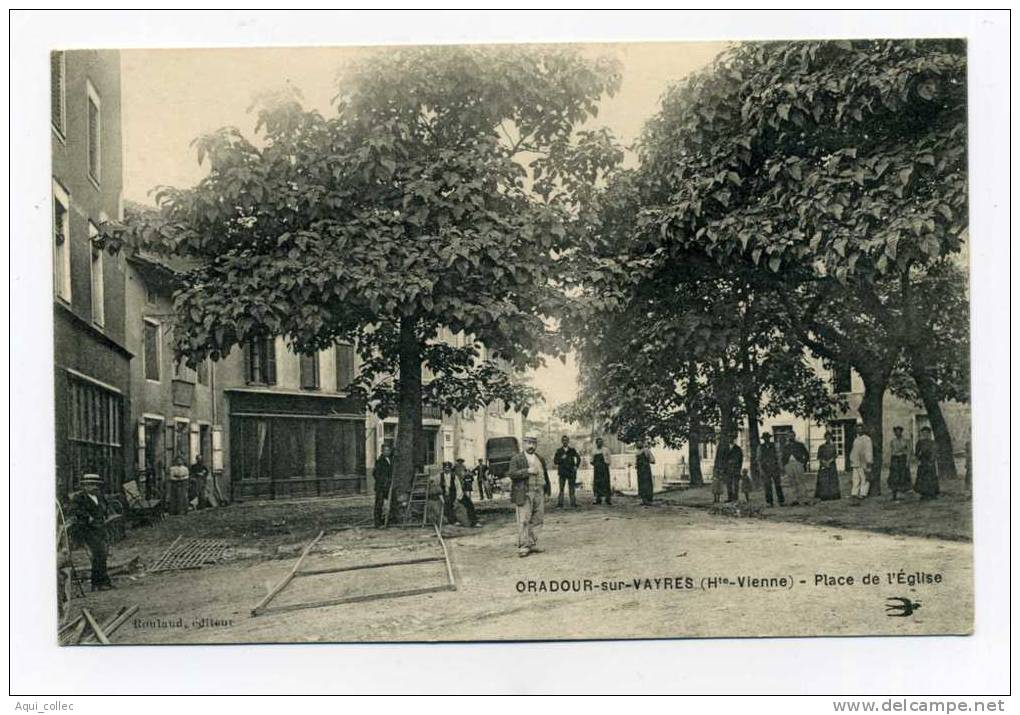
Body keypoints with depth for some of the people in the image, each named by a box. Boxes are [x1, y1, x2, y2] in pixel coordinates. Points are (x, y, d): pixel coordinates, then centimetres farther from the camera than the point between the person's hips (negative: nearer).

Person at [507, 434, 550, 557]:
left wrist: (547, 491, 15)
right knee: (523, 521, -7)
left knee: (538, 519, 3)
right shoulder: (516, 458, 1)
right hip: (524, 494, -5)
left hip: (539, 493, 5)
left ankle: (532, 544, 11)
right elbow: (512, 474, -11)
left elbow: (545, 475, 22)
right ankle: (523, 546, -6)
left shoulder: (540, 459, 18)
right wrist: (527, 471, -18)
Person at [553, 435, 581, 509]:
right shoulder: (559, 451, 5)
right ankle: (559, 504, -4)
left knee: (572, 489, 1)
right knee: (561, 489, -4)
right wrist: (561, 458, -14)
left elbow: (578, 458, 19)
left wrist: (576, 466, 10)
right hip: (562, 472, -1)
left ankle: (573, 504, 4)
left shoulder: (572, 450, 7)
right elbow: (555, 461, 1)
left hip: (571, 472, 1)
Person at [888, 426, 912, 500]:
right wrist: (889, 462, 2)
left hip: (903, 460, -1)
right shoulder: (892, 441, 7)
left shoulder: (906, 440, -1)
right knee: (894, 478, -5)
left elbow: (908, 451, -3)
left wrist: (907, 462, -12)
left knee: (903, 477, -1)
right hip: (894, 460, 2)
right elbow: (890, 452, 8)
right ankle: (894, 496, -5)